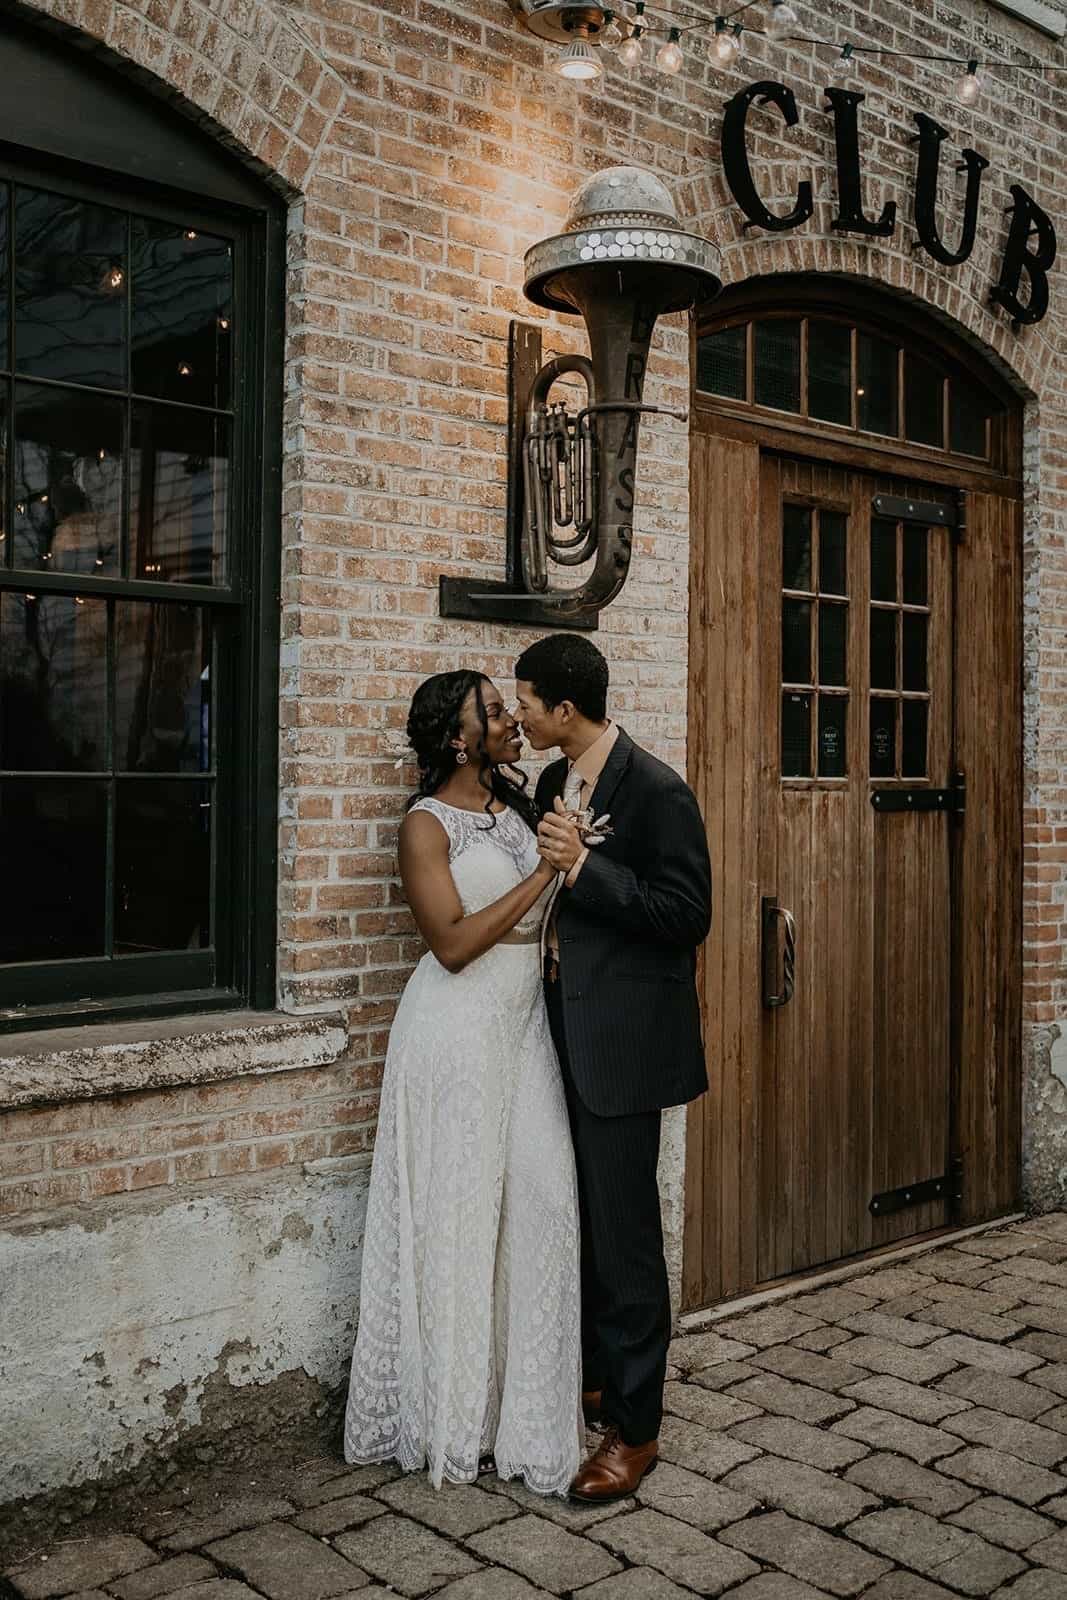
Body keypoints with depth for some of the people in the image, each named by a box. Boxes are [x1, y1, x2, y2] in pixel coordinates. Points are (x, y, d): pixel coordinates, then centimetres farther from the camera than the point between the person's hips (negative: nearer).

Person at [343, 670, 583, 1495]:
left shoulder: (520, 802, 10)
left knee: (541, 1197, 3)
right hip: (460, 1025, -6)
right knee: (459, 1211, 2)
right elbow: (452, 943, -17)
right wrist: (543, 873, -18)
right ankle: (449, 1412, 19)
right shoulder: (427, 825, -9)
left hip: (525, 1019, 6)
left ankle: (525, 1399, 19)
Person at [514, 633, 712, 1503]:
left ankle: (635, 1428, 14)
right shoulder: (554, 782, 10)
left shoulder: (657, 791, -15)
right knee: (583, 1219, 19)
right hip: (567, 1034, 8)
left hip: (621, 1041, -8)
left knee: (624, 1232, 0)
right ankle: (595, 1375, 37)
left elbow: (688, 913, -20)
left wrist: (583, 865, -23)